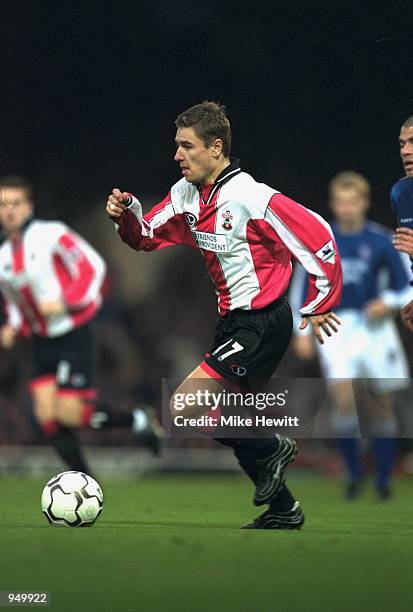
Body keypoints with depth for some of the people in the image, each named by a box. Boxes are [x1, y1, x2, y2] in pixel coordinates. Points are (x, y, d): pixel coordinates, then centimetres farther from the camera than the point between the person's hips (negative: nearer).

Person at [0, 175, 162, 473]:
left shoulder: (50, 233, -11)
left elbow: (93, 266, -13)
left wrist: (64, 302, -21)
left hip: (75, 335, -7)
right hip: (43, 342, 7)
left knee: (67, 412, -13)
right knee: (46, 413, -6)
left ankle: (135, 420, 12)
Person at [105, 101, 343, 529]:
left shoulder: (252, 197, -20)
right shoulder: (186, 195, 4)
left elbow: (318, 237, -18)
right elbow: (146, 237, 14)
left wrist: (319, 305, -10)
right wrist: (127, 213, -8)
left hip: (262, 323, -9)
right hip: (233, 320, 9)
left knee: (184, 407, -17)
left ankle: (269, 450, 3)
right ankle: (282, 509, 31)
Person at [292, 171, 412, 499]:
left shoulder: (382, 241, -3)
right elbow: (303, 285, 11)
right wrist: (303, 331, 6)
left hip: (375, 328, 0)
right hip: (335, 326, 0)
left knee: (382, 408, 3)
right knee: (344, 401, -17)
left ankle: (383, 481, 17)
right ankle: (354, 473, -2)